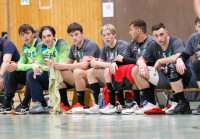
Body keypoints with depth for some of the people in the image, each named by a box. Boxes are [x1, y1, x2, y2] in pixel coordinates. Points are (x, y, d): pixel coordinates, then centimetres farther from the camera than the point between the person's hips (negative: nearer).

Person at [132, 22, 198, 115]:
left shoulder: (176, 42, -16)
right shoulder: (154, 46, 4)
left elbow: (179, 57, -37)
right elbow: (142, 59, 16)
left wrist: (160, 61, -24)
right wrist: (141, 63, -10)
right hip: (166, 80, 7)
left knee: (171, 66, -41)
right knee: (136, 70, 1)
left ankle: (183, 104, -29)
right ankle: (152, 104, 3)